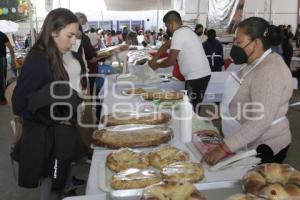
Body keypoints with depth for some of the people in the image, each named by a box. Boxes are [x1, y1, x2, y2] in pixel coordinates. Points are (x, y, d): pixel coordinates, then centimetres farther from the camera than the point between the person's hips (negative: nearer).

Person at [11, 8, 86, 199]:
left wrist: (75, 99, -2)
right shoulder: (38, 61, -22)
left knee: (61, 184, 21)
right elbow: (20, 105, -22)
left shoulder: (52, 58, 5)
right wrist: (56, 119, -18)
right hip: (45, 139, -8)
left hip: (59, 135, 8)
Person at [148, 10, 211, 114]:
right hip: (200, 74, 10)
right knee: (191, 106, 17)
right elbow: (166, 45, 26)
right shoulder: (184, 31, 16)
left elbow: (171, 61, -15)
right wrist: (154, 59, 18)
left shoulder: (179, 33, -15)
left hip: (196, 76, -10)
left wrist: (157, 65, 3)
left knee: (193, 109, -2)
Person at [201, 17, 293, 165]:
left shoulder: (268, 71, -26)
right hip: (250, 144, 9)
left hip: (264, 148, -9)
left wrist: (225, 148, -35)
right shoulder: (257, 63, 6)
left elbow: (261, 121, -33)